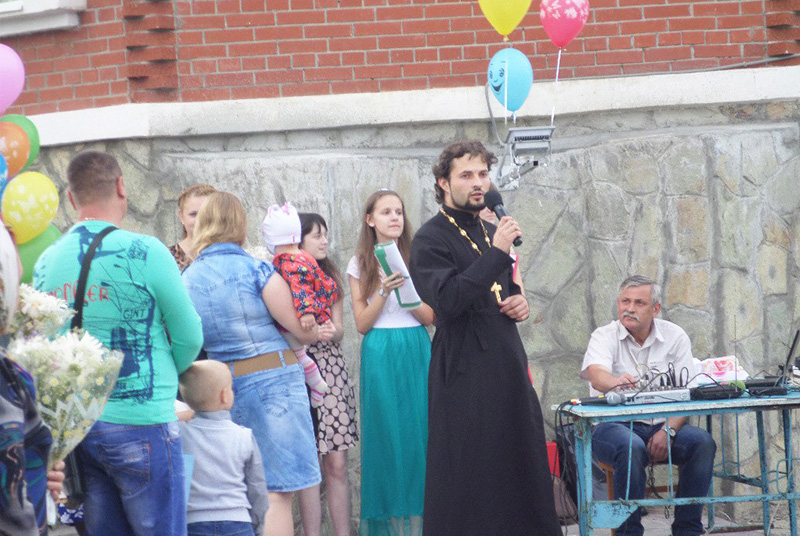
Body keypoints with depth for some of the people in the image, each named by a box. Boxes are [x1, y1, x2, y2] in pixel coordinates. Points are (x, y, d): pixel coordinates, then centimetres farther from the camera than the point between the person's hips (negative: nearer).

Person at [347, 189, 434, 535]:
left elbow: (430, 317, 2)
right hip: (380, 354, -1)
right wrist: (384, 291, -15)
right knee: (386, 435, -2)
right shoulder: (360, 265, 5)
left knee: (419, 431, -3)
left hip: (417, 350, 1)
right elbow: (362, 323, 0)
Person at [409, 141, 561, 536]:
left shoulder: (490, 233, 18)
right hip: (464, 371, -7)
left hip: (509, 364, 7)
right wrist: (497, 252, -23)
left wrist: (519, 300, 8)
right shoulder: (431, 240, -7)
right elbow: (447, 299, -22)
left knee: (524, 464, 6)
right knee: (467, 476, -6)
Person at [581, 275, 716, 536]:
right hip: (615, 425, -3)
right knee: (632, 447, -36)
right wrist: (617, 382, -48)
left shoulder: (675, 337, 5)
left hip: (661, 425, 3)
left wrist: (668, 431, -19)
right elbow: (596, 376, -23)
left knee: (702, 442, -25)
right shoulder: (604, 336, -1)